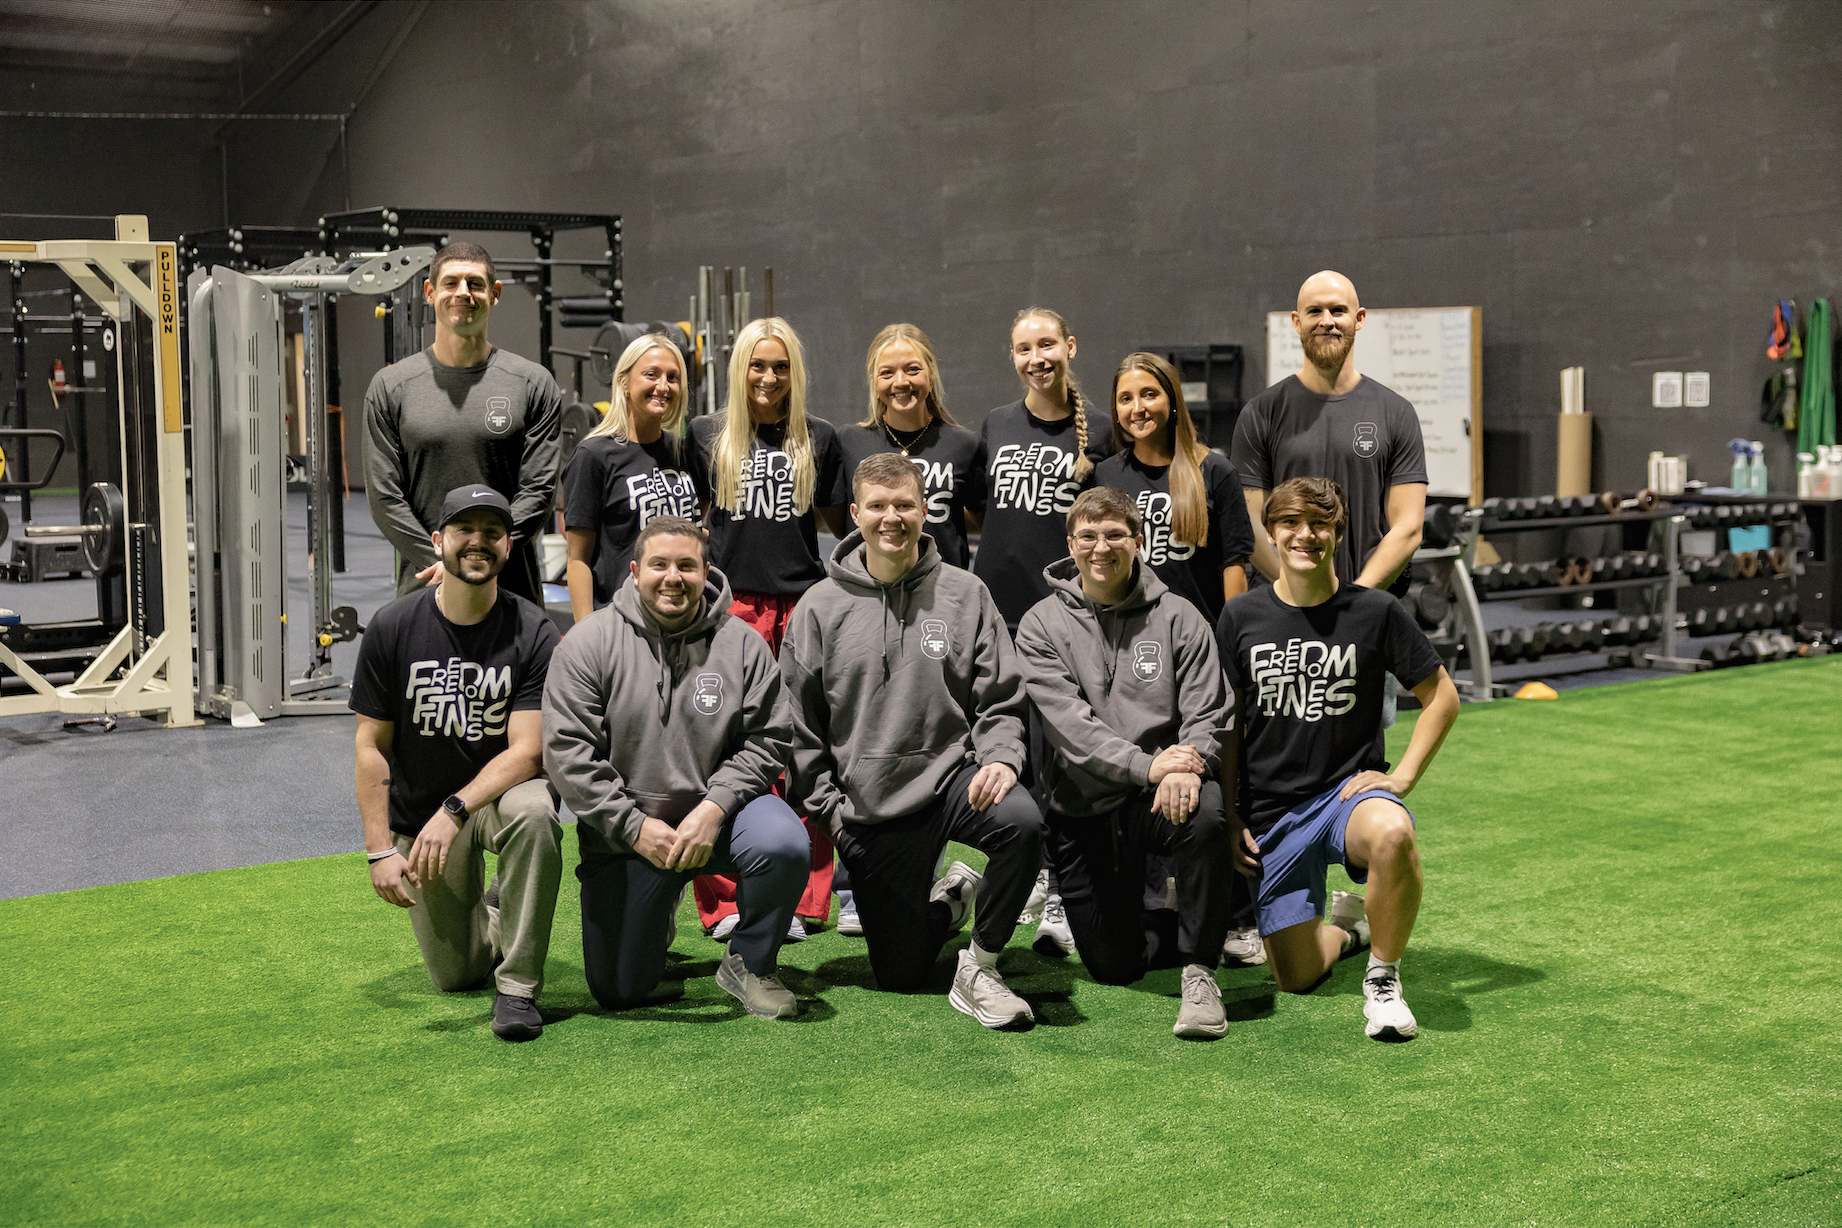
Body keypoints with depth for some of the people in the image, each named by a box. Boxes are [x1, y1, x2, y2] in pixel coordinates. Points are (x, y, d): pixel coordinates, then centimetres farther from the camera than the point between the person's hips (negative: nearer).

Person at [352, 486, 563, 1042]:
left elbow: (526, 750, -20)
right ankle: (488, 915, 36)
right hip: (420, 817, 2)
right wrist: (379, 850, -11)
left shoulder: (533, 632, -13)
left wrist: (455, 810, -34)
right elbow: (371, 747, -4)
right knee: (455, 977, -1)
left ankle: (518, 986, -23)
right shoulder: (392, 628, -8)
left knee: (532, 812, -39)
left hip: (501, 788, -2)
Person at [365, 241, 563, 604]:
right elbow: (384, 497, 2)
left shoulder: (534, 384, 6)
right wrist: (444, 562, -10)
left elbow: (540, 491, -1)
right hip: (423, 588, 0)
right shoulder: (389, 387, 7)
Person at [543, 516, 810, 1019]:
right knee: (618, 992, 0)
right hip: (624, 833, 0)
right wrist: (635, 826, -18)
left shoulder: (741, 643, -2)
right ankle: (659, 911, 34)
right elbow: (567, 752, -11)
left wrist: (713, 808, -20)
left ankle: (748, 963, -5)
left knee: (784, 843, -32)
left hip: (715, 811, 1)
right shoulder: (590, 643, -7)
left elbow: (764, 741, -4)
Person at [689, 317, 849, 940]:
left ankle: (797, 900, 5)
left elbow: (841, 524, 18)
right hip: (730, 605, 0)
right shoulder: (707, 436, 11)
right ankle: (725, 903, 3)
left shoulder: (819, 439, 12)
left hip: (803, 604, 1)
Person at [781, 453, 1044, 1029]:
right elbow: (797, 723, 6)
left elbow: (1001, 700, 3)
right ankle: (947, 899, 38)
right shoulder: (819, 608, 1)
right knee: (899, 974, 3)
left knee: (1022, 819, -35)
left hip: (951, 777, 0)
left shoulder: (965, 595, 2)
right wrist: (828, 804, -1)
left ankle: (979, 969, -12)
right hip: (867, 810, 1)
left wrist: (1001, 757, -17)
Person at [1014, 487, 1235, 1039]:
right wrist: (1147, 765, -27)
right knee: (1112, 965, 0)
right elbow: (1069, 723, -12)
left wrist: (1188, 765, -27)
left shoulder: (1179, 619, 3)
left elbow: (1210, 714, -4)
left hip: (1159, 800, 0)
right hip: (1082, 810, 1)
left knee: (1206, 811, -36)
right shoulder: (1042, 626, 1)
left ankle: (1200, 970, -18)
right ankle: (1146, 914, 37)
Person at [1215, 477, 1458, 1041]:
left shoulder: (1376, 612, -4)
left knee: (1392, 834, -39)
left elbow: (1441, 696, 5)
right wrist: (1230, 817, 4)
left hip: (1349, 789, -2)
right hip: (1272, 811, 2)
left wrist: (1403, 775, -6)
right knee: (1295, 978, -1)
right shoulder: (1241, 617, 1)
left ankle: (1382, 977, -14)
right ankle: (1346, 926, 36)